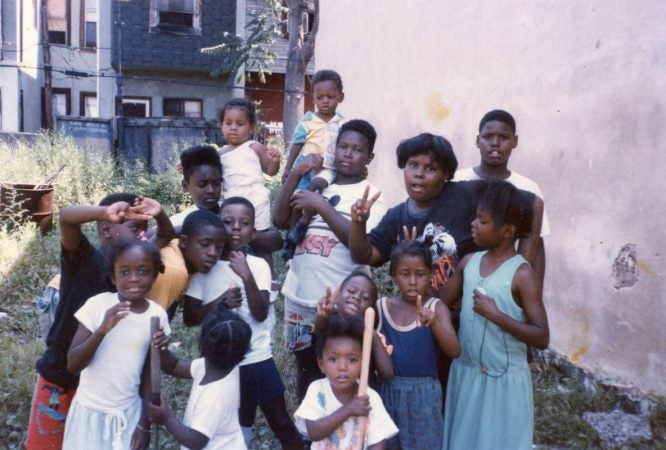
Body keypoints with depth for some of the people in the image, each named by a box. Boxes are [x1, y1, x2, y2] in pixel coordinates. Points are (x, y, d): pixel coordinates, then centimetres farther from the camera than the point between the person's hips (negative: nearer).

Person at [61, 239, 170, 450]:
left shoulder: (158, 315, -8)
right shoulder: (98, 305, -15)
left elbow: (150, 372, 2)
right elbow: (72, 365, -15)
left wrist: (145, 423, 4)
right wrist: (102, 330, -30)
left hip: (129, 412, 2)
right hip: (91, 411, -2)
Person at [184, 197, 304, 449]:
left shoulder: (258, 265, -3)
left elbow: (260, 313, -13)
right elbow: (189, 317, -4)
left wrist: (246, 276, -24)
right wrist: (220, 302, -19)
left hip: (258, 359, 0)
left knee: (282, 424, 8)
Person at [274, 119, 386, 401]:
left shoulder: (370, 194, -3)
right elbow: (280, 221, 1)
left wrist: (321, 205, -18)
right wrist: (295, 175, -7)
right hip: (299, 295, 5)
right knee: (305, 363, 18)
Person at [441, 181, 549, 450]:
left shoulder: (522, 275, -16)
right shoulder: (469, 262, 0)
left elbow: (541, 338, -18)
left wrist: (495, 314, -25)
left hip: (503, 381, -5)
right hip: (464, 374, 5)